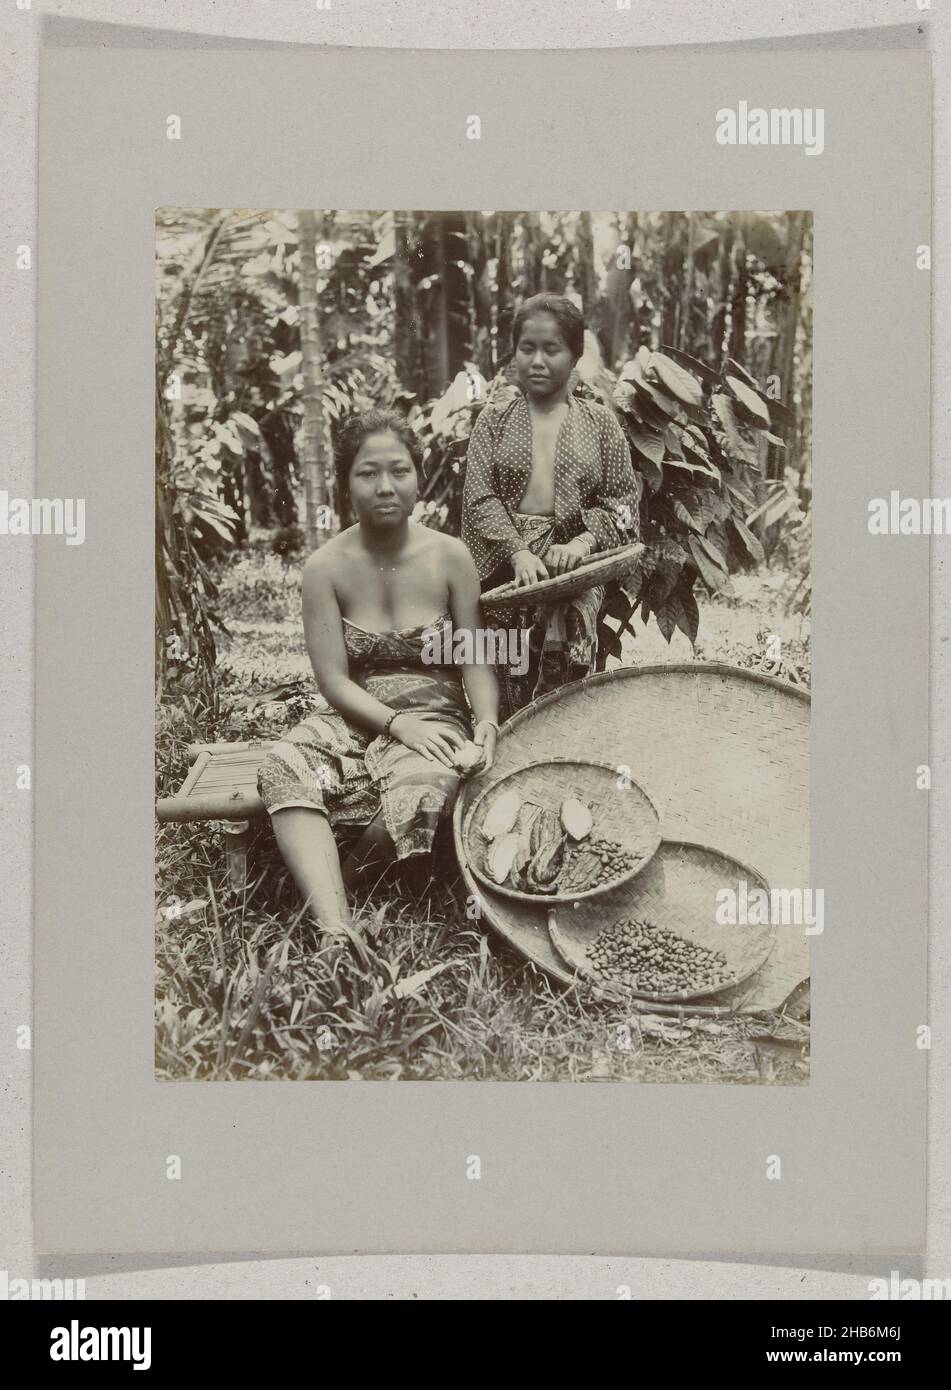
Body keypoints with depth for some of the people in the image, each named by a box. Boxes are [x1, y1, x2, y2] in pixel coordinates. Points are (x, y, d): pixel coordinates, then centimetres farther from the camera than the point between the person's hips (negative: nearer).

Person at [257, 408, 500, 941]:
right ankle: (336, 927, -42)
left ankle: (337, 882, -8)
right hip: (355, 714, 1)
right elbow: (333, 679, -6)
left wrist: (487, 723, -20)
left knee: (421, 789, -36)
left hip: (436, 715, -1)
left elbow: (476, 662, 0)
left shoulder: (450, 557, -2)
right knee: (284, 768, -32)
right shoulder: (327, 567, -3)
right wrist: (397, 723, -20)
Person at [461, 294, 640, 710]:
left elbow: (622, 500, 7)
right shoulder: (494, 419, 13)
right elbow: (480, 498, 3)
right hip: (506, 562, 0)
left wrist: (582, 541, -13)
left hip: (572, 558, 0)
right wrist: (518, 552, -14)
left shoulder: (600, 422, 13)